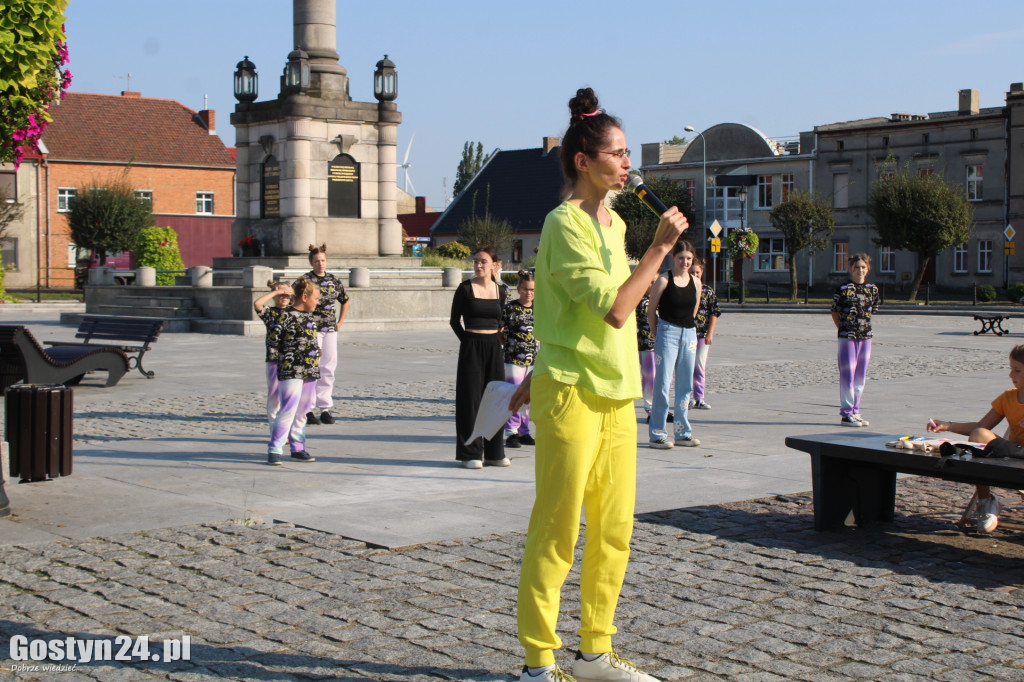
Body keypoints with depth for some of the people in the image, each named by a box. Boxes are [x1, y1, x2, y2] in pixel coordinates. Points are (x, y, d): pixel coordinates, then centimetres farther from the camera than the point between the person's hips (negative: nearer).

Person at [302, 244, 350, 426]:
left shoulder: (334, 281, 10)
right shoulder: (305, 280, -4)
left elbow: (345, 301, 24)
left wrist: (340, 322, 16)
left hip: (330, 329, 4)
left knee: (328, 369, 4)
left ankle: (325, 409, 12)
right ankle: (308, 409, -1)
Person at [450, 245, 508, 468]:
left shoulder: (499, 290, 7)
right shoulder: (465, 288, -4)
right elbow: (455, 320, 3)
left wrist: (496, 339, 7)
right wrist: (468, 340, -3)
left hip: (493, 347, 4)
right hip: (471, 347, -4)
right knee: (471, 398, -3)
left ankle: (494, 453, 16)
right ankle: (471, 454, 4)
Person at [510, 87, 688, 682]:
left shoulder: (613, 223, 15)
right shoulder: (566, 223, -12)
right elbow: (613, 309, -21)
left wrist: (541, 373, 21)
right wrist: (660, 247, -17)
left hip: (616, 394, 8)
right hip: (572, 394, -8)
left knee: (614, 532, 11)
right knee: (556, 536, -2)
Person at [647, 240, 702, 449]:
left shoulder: (696, 282, 6)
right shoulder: (664, 280, -8)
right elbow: (651, 312, -2)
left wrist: (687, 328, 15)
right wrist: (658, 335, 4)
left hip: (689, 333, 5)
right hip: (667, 332, -5)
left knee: (686, 385, 9)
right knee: (663, 384, -5)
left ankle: (683, 433, 17)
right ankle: (657, 433, 0)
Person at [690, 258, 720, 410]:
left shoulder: (708, 291, 3)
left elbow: (714, 313, 2)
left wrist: (710, 333, -5)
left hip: (702, 334, 1)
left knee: (700, 367, 5)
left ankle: (699, 398, 11)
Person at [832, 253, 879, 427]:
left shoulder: (873, 289, 7)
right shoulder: (844, 289, -6)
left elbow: (872, 311, 16)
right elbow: (835, 313, -1)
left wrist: (863, 326, 8)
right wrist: (844, 330, -2)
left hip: (865, 336, 5)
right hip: (847, 337, -5)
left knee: (861, 375, 9)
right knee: (848, 373, -4)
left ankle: (855, 411, 18)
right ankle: (846, 414, 0)